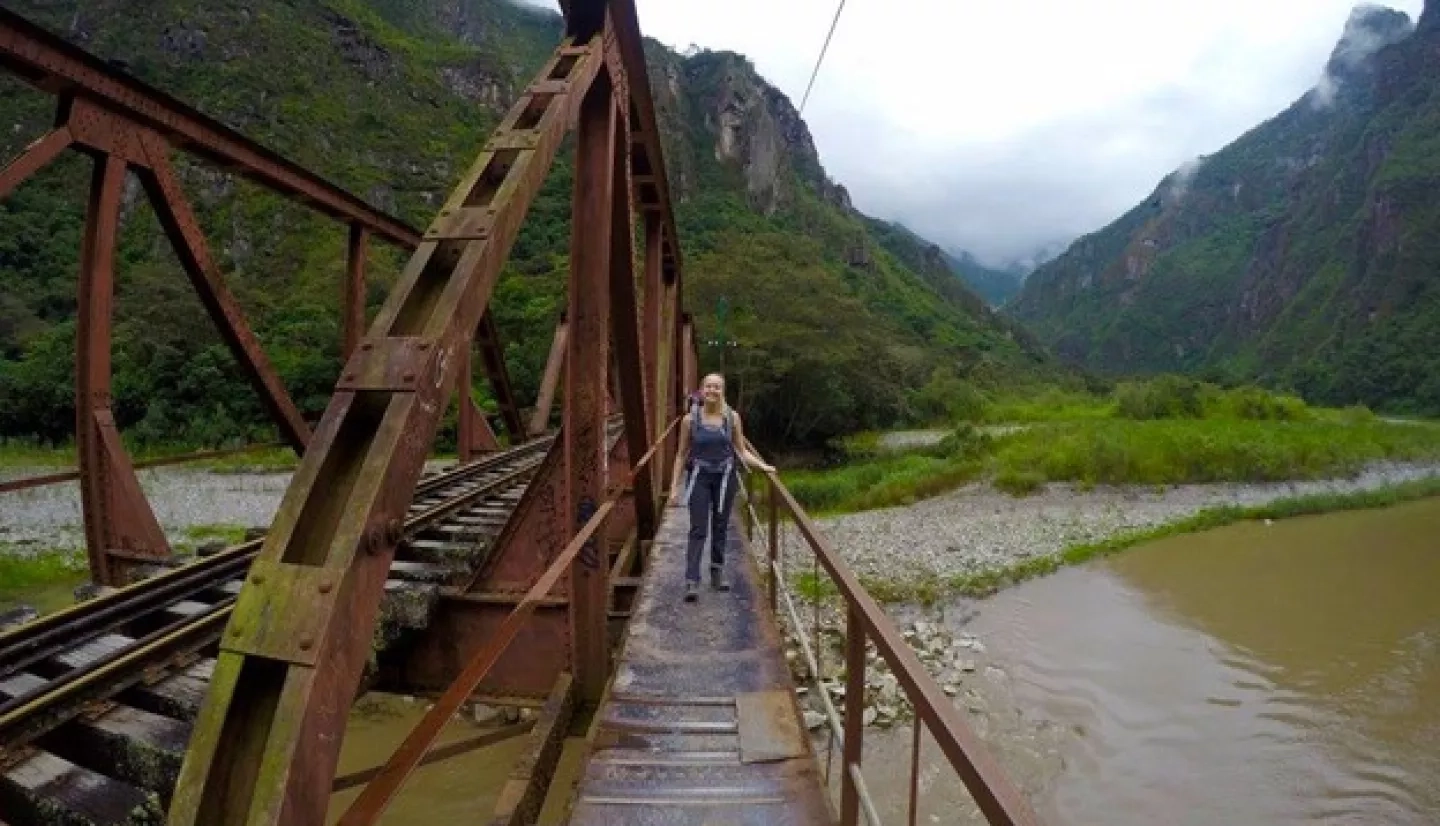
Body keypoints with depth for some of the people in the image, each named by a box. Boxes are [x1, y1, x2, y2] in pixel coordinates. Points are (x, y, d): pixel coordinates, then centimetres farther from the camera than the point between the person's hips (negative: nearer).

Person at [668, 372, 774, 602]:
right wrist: (674, 487, -2)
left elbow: (742, 450, 5)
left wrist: (764, 466, -8)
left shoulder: (732, 417, -2)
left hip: (725, 478, 2)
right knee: (698, 530, -7)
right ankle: (692, 582, -8)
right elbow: (681, 455, 1)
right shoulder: (690, 419, -5)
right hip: (699, 478, -2)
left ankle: (718, 574, 28)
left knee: (720, 528, 12)